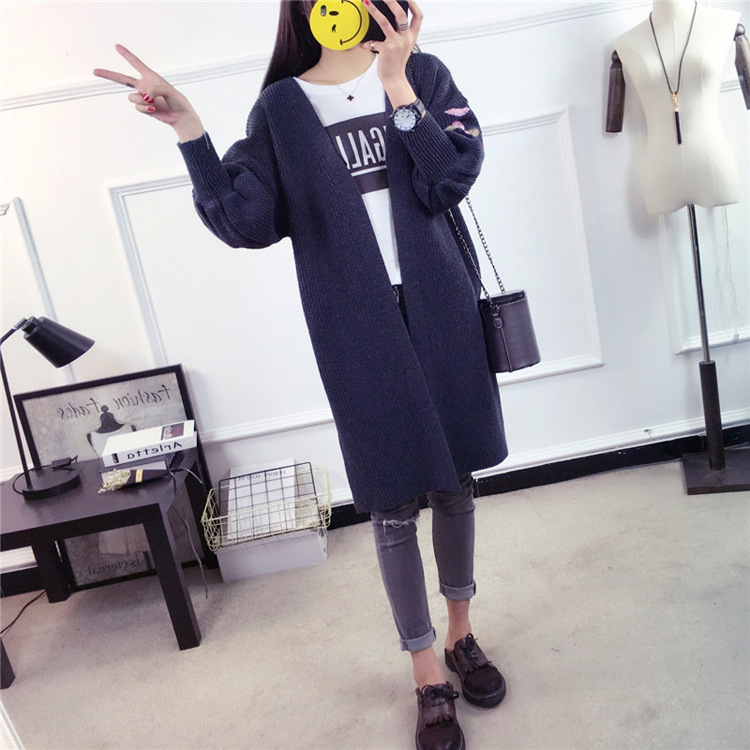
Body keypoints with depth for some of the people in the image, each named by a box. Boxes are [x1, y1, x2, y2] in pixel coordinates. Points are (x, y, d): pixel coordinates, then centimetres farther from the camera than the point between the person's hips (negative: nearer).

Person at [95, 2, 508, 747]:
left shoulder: (422, 73, 7)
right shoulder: (280, 108, 5)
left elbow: (452, 179, -8)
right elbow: (246, 222, -7)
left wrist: (396, 84, -13)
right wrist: (189, 129, -16)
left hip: (440, 314, 2)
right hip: (356, 332, -1)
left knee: (453, 482, 13)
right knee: (392, 505, 4)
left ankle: (460, 634, 38)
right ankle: (430, 682, 25)